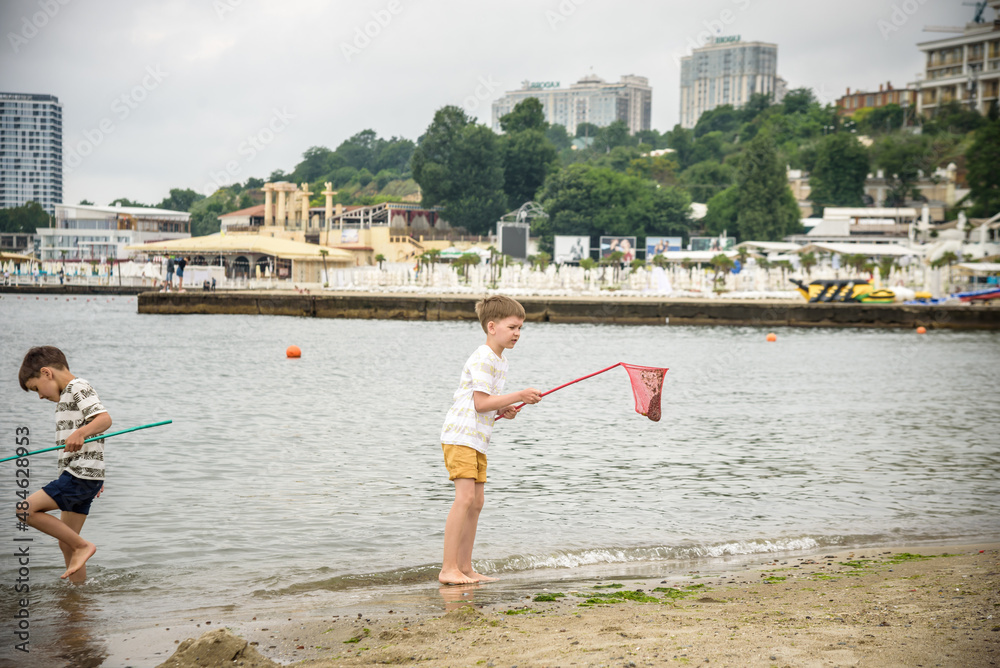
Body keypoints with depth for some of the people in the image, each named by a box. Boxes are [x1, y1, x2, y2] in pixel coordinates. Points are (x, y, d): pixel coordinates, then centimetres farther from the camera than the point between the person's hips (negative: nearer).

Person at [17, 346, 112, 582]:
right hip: (82, 477, 10)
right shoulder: (68, 395, 22)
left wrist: (80, 433, -42)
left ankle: (83, 545, -11)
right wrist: (96, 477, 33)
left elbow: (104, 418, -25)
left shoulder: (78, 388, -8)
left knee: (26, 509, -15)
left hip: (79, 475, -10)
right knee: (66, 543, 10)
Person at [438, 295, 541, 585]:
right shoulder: (483, 358, -14)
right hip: (460, 435, -10)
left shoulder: (500, 361, 18)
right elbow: (480, 402, -20)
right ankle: (448, 569, -16)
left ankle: (465, 568, 13)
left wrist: (502, 411, 4)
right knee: (465, 497, -17)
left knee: (476, 501, 8)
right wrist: (518, 396, -17)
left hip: (478, 439, 10)